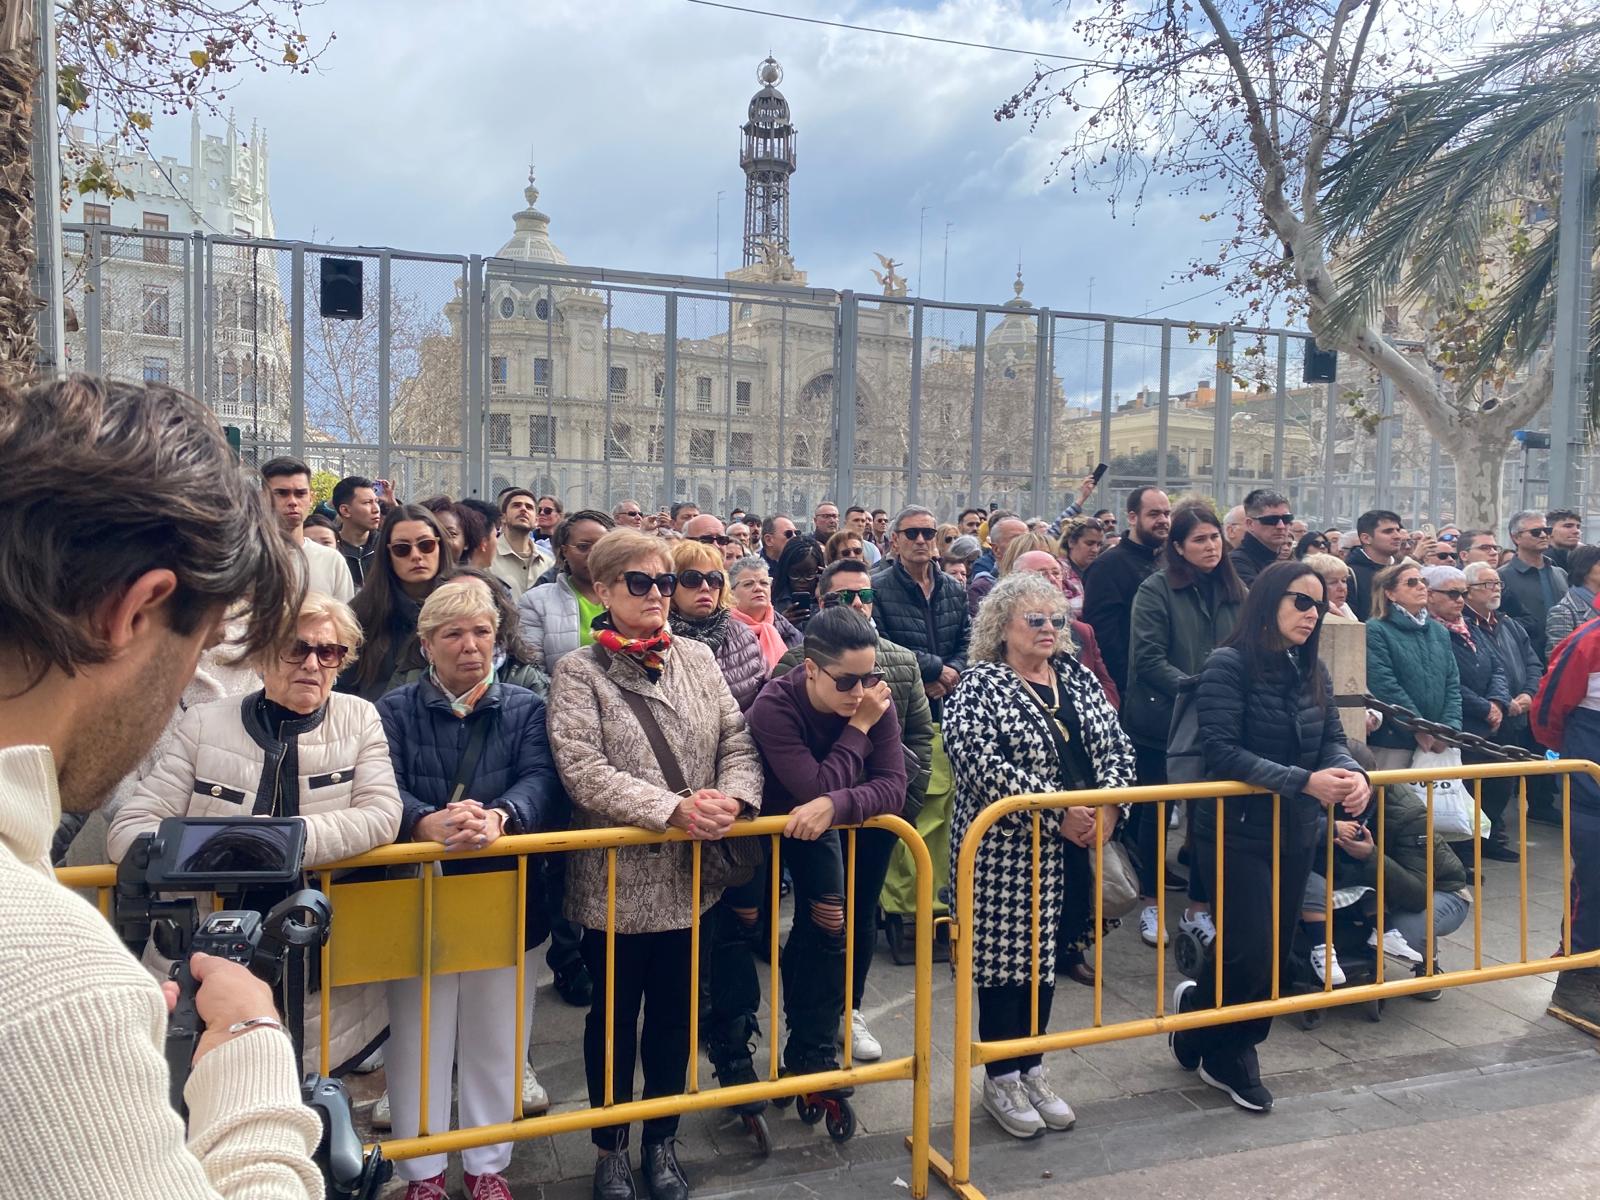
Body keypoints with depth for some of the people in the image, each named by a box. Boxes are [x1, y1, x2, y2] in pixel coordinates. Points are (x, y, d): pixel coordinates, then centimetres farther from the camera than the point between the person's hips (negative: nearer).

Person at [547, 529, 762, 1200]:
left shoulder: (698, 659, 5)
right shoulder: (578, 672, -8)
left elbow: (739, 744, 3)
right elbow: (583, 771, -18)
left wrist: (731, 797, -18)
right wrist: (674, 809, -26)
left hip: (691, 875, 3)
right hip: (616, 879, -3)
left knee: (675, 1012, 16)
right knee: (615, 1013, 14)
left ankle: (662, 1140, 36)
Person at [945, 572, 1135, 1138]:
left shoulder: (1078, 679, 10)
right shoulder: (979, 686, -10)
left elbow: (1116, 745, 7)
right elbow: (981, 763, -23)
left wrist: (1109, 802, -11)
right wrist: (1056, 807, -23)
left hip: (1071, 850, 6)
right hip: (1006, 850, -6)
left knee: (1048, 953, 15)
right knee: (1005, 955, 4)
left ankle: (1031, 1069, 31)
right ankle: (1001, 1077, 21)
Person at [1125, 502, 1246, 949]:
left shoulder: (1234, 591, 7)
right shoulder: (1156, 589, -7)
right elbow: (1148, 659, -13)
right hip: (1161, 721, -3)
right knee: (1155, 813, 9)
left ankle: (1198, 907, 23)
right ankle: (1149, 904, 24)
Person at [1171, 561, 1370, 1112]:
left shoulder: (1312, 670, 7)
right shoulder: (1229, 664, -14)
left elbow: (1332, 740, 6)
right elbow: (1222, 751, -21)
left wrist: (1352, 774, -17)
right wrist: (1303, 781, -27)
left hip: (1296, 834, 7)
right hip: (1236, 833, -7)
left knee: (1277, 954, 12)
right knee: (1250, 957, -7)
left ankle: (1231, 1055, 30)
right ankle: (1195, 1003, 25)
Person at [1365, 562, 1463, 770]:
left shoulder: (1439, 632, 16)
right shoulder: (1375, 630, -5)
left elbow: (1453, 684, 10)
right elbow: (1384, 686, -13)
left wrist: (1450, 727, -5)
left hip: (1438, 743, 6)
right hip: (1393, 741, -5)